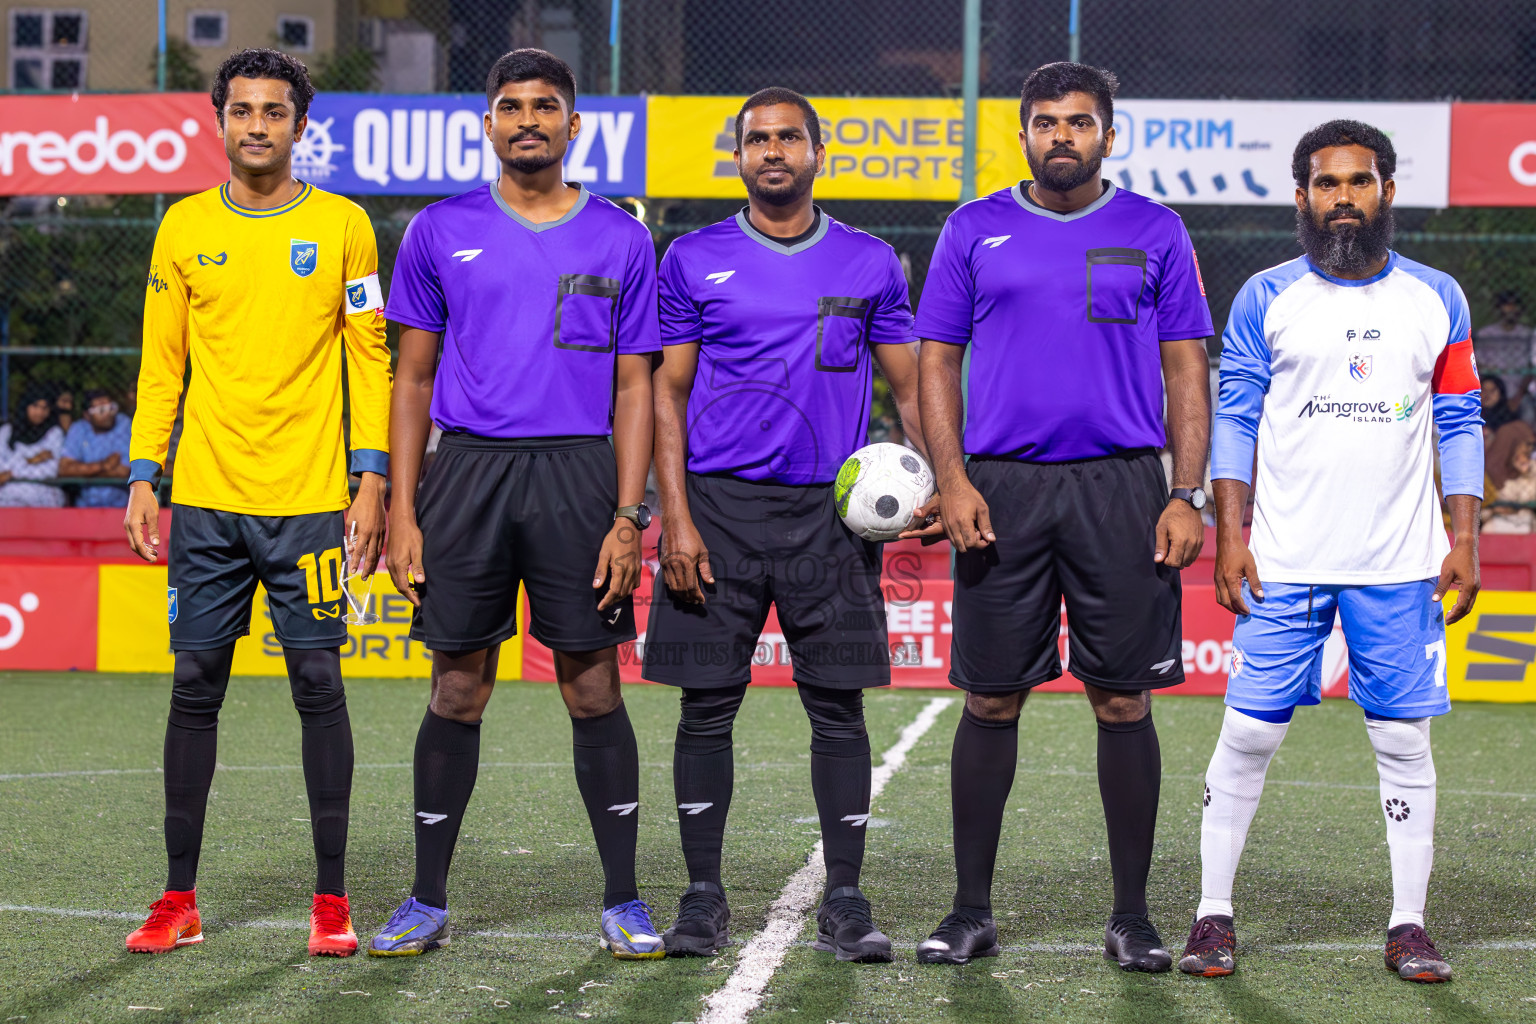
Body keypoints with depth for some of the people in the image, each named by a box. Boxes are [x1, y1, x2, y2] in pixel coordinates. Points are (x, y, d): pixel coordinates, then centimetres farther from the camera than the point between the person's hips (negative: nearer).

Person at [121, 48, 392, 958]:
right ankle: (180, 900, 10)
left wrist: (373, 481, -4)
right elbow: (161, 363, 12)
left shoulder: (341, 226, 3)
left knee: (319, 686, -2)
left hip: (309, 499, -2)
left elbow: (372, 360, 4)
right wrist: (144, 479, 4)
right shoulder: (185, 228, 9)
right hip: (205, 499, 2)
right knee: (195, 688, 3)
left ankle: (332, 900, 5)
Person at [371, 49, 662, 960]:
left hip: (579, 472, -1)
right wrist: (402, 512, 2)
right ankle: (428, 903, 12)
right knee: (459, 689, 3)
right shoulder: (442, 233, 8)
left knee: (594, 686, -1)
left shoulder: (621, 241, 6)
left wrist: (628, 518, -3)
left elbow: (634, 388, 6)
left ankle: (624, 903, 7)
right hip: (468, 469, 1)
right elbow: (414, 379, 9)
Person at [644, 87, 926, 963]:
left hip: (833, 511, 1)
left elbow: (912, 387, 11)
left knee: (839, 706, 0)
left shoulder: (872, 264, 8)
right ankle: (704, 898, 10)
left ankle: (846, 903, 7)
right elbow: (667, 393, 5)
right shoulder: (695, 261, 6)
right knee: (708, 705, 1)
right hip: (720, 505, 0)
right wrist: (677, 519, -5)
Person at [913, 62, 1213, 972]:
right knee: (991, 702, 3)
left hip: (1121, 486, 0)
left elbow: (1187, 373, 6)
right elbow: (938, 362, 8)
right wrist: (952, 480, -5)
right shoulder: (975, 230, 8)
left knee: (1124, 702, 0)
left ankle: (1133, 917, 8)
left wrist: (1187, 497, -4)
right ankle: (972, 912, 11)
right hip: (1002, 489, 1)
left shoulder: (1154, 232, 6)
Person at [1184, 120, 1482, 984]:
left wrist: (1465, 538, 1)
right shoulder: (1266, 300, 4)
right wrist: (1230, 534, -4)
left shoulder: (1437, 299, 7)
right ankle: (1214, 914, 7)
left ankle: (1409, 926, 9)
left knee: (1405, 739, 2)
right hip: (1286, 560, -1)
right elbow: (1235, 420, 4)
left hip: (1401, 564, 1)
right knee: (1250, 733, -2)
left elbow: (1459, 425, 9)